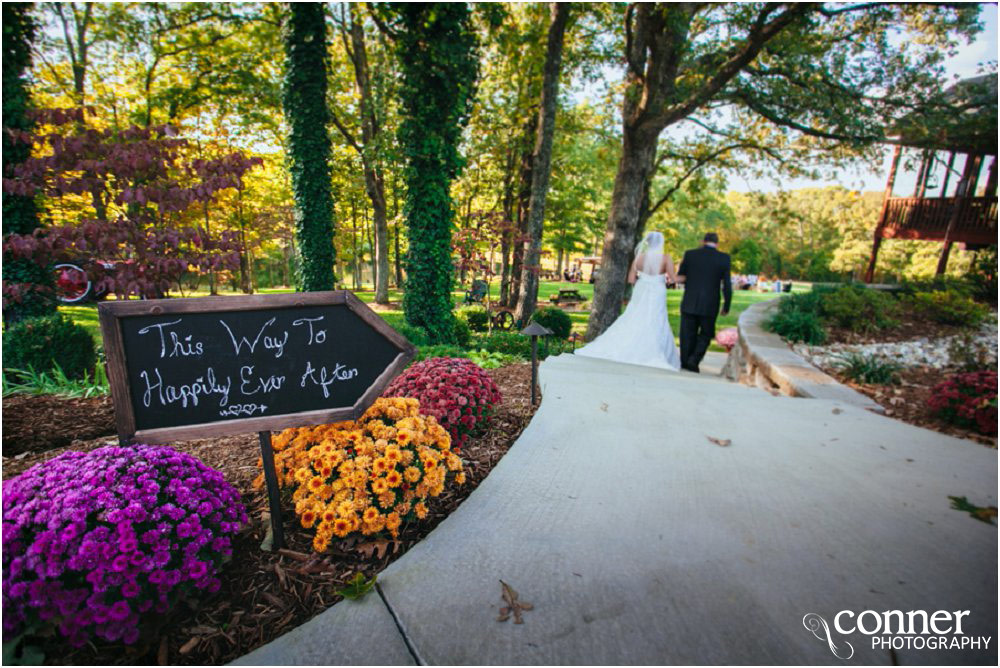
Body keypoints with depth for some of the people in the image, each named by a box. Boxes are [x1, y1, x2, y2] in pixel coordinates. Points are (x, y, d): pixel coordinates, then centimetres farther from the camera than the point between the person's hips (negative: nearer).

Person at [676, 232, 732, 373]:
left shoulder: (690, 254, -1)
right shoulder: (724, 258, -2)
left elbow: (680, 277, 6)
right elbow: (727, 285, -3)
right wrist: (726, 306, 5)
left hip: (689, 303, 1)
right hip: (710, 306, -1)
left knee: (688, 335, 11)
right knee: (706, 334, 15)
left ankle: (685, 363, 17)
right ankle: (694, 360, 0)